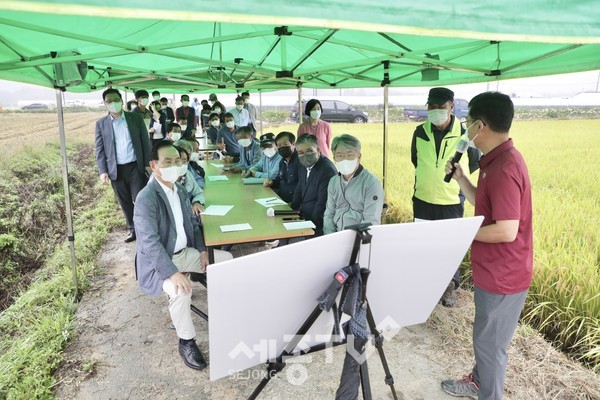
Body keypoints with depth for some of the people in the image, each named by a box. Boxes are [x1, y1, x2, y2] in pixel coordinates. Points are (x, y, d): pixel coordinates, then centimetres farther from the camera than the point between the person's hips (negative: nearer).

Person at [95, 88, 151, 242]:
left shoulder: (136, 118, 2)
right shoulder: (101, 123, 4)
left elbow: (145, 142, 3)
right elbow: (99, 149, 4)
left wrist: (147, 164, -2)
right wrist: (103, 171, -6)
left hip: (135, 167, -2)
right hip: (116, 170, 2)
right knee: (125, 203, 10)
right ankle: (133, 230, 24)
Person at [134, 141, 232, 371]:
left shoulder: (180, 190, 5)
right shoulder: (146, 198, -21)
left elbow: (191, 224, 14)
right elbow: (150, 242, -27)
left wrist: (202, 249, 0)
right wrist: (173, 273, -34)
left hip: (184, 252, 8)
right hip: (158, 260, -8)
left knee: (226, 259, 6)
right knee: (180, 290, -33)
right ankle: (186, 342, -10)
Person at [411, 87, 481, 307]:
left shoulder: (464, 134, -11)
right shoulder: (420, 132, -4)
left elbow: (476, 162, 6)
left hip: (452, 202, -2)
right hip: (423, 200, 2)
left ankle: (450, 286, 30)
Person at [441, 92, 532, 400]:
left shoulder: (504, 168, -27)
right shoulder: (497, 161, 5)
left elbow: (506, 231, -29)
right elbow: (485, 207, 14)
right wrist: (461, 178, 5)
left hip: (502, 277, -10)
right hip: (493, 271, 10)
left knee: (490, 343, 10)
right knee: (485, 337, 26)